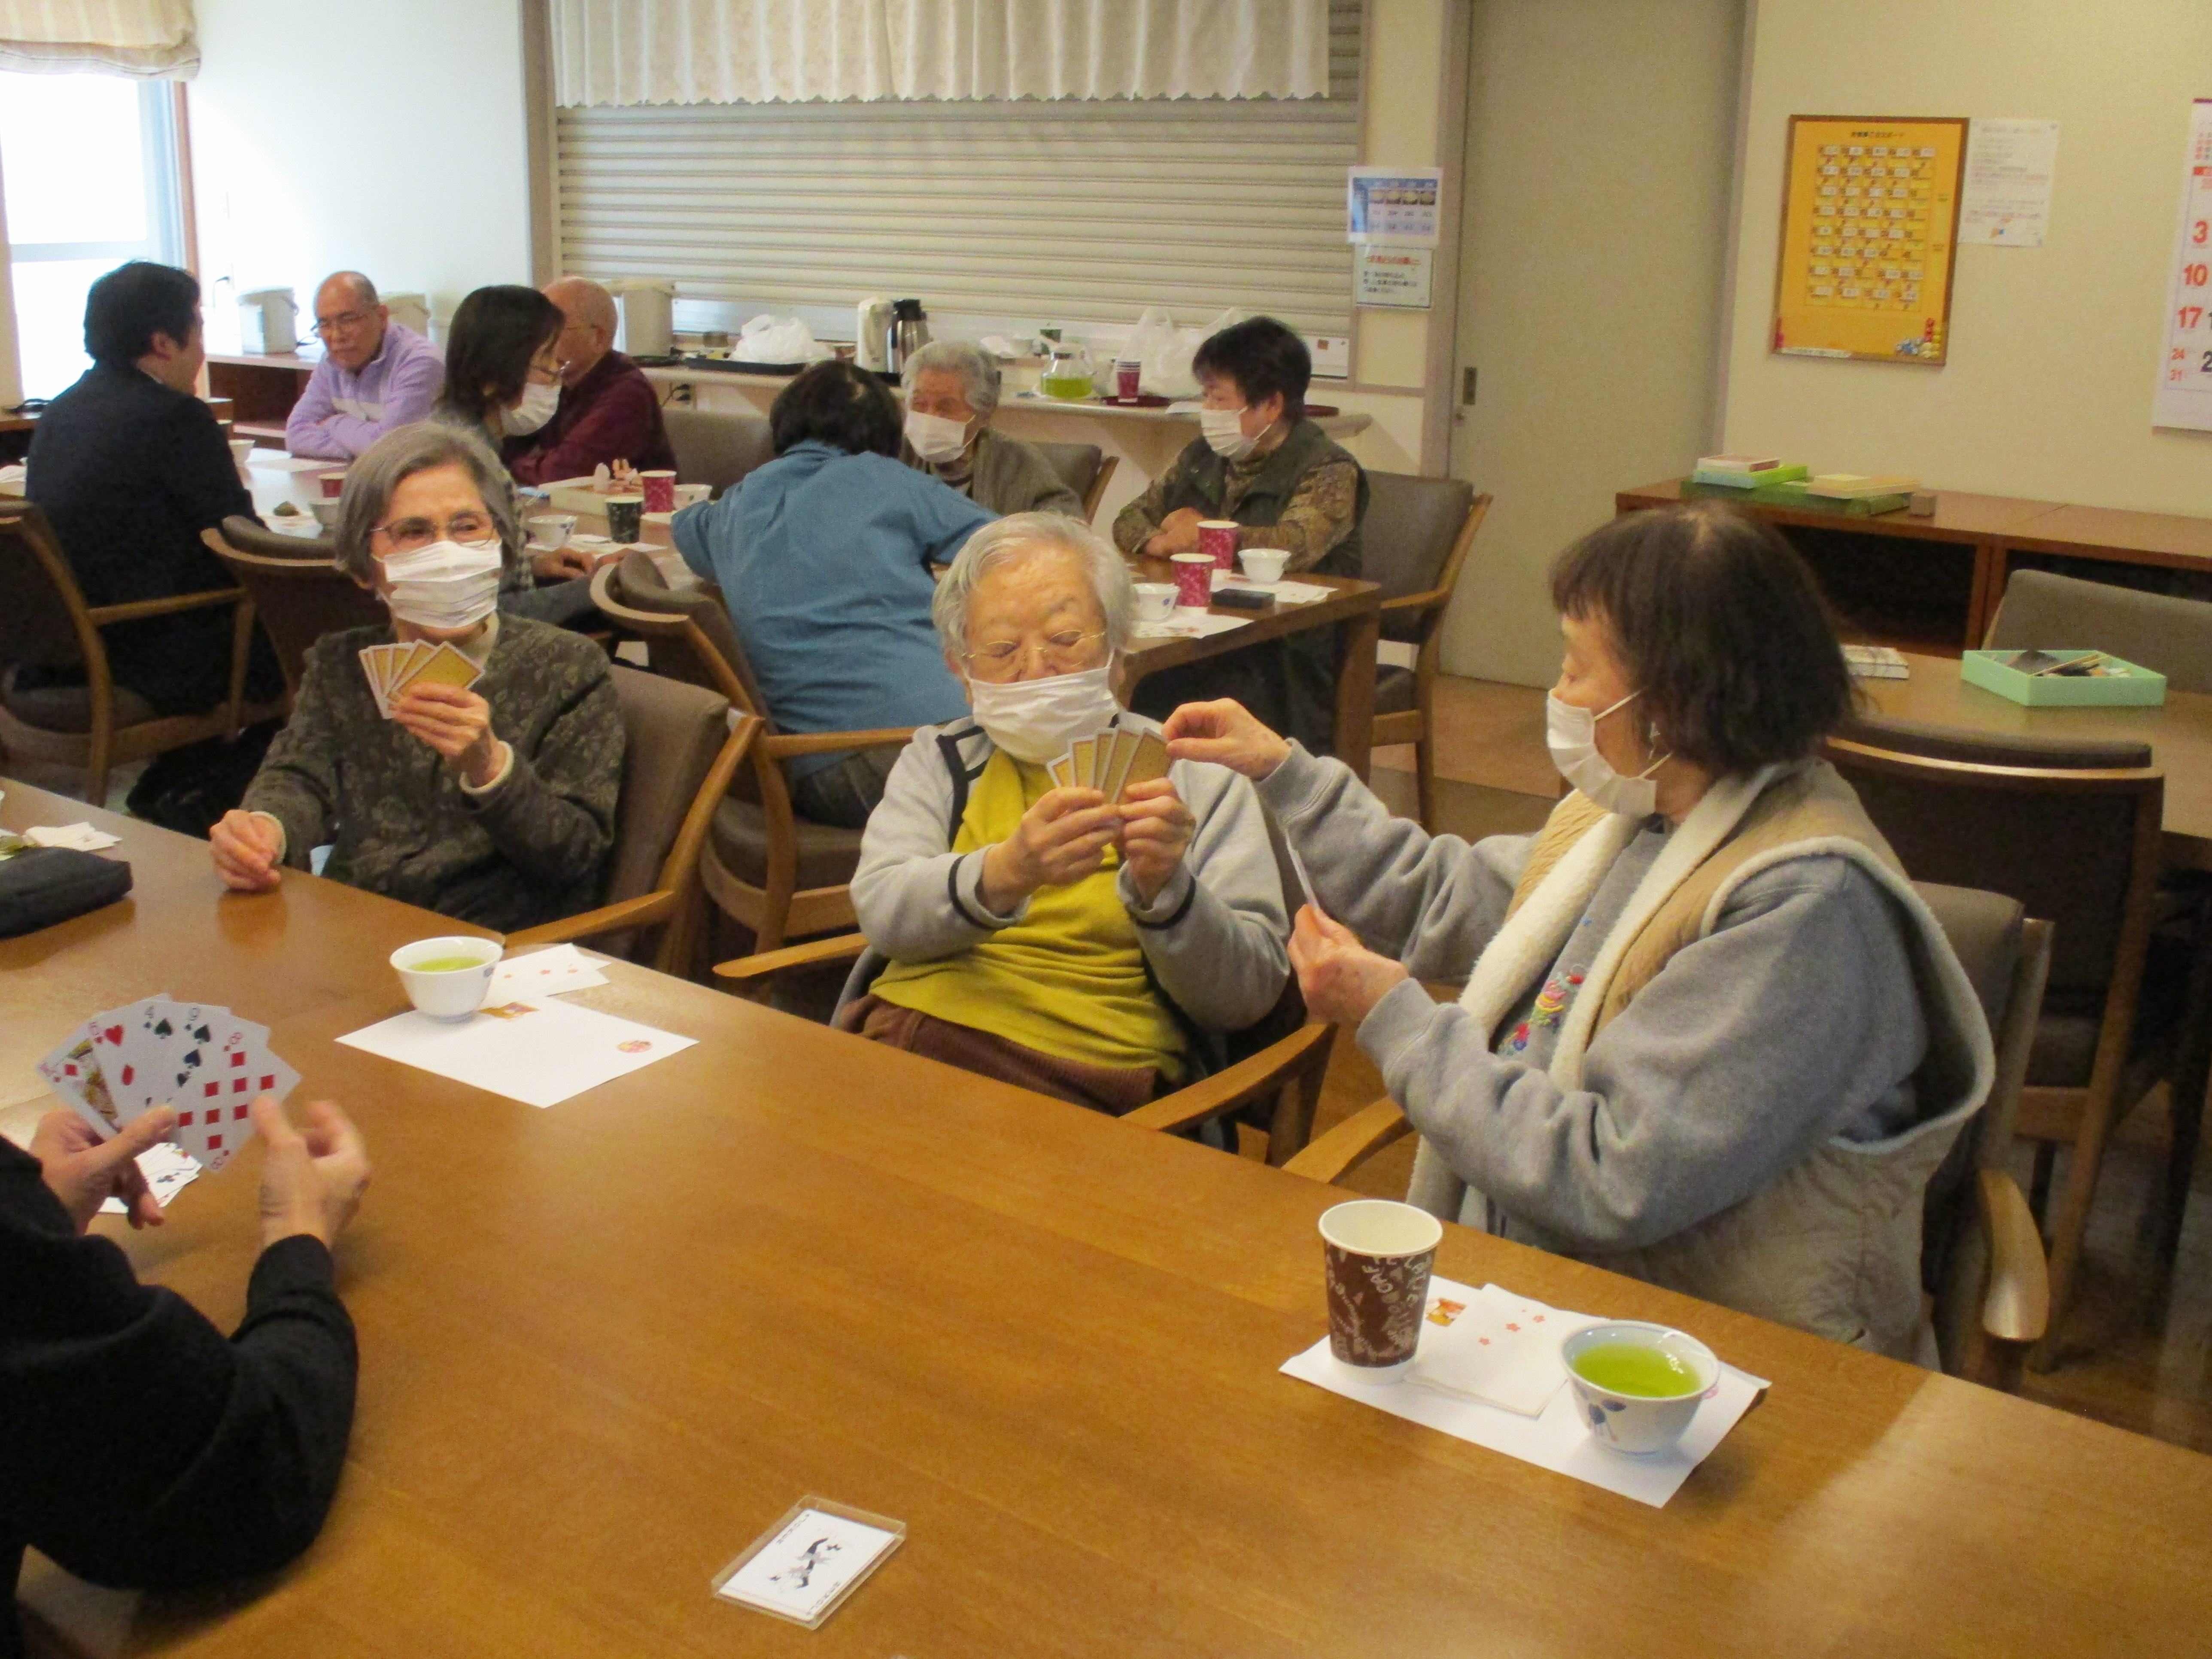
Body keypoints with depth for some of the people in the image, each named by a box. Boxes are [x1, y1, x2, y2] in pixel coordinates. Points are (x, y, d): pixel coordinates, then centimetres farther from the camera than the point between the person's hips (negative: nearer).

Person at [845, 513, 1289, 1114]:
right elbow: (883, 910, -2)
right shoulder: (937, 760, 17)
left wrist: (1163, 891, -17)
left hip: (1094, 1076, -2)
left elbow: (1250, 994, 3)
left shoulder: (1193, 772, 11)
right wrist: (1003, 874, -23)